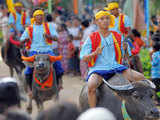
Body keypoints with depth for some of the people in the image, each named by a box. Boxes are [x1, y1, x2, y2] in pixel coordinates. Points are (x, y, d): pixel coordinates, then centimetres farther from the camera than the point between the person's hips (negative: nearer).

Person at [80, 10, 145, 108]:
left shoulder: (117, 37, 14)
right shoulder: (92, 38, 3)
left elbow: (122, 55, 17)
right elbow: (84, 58, -2)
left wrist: (125, 49, -6)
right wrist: (95, 53, -21)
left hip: (115, 67, 4)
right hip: (98, 69, -4)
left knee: (141, 78, -10)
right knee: (91, 85, -36)